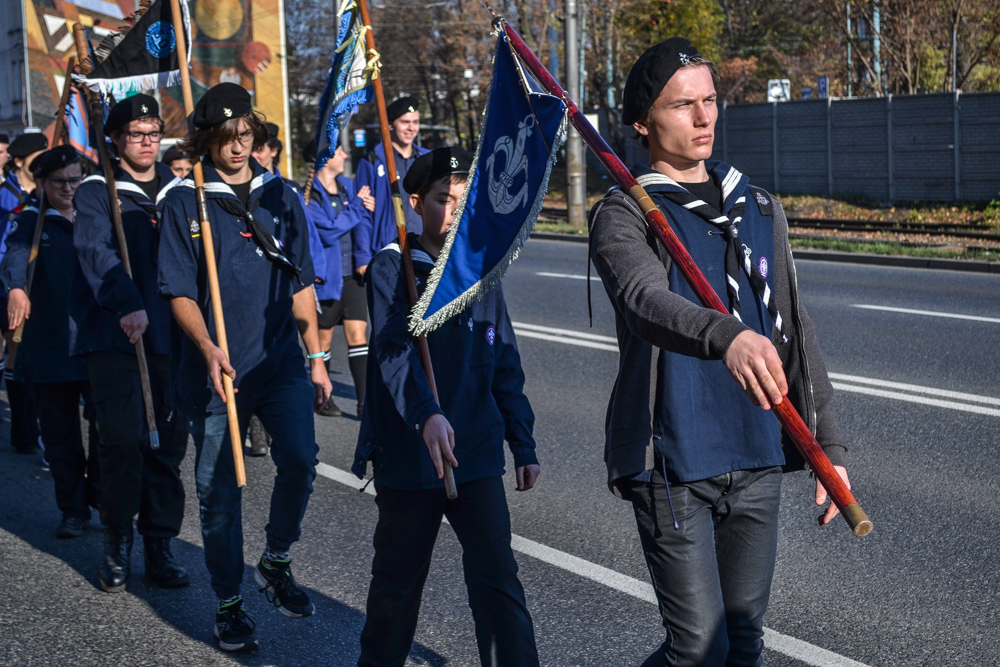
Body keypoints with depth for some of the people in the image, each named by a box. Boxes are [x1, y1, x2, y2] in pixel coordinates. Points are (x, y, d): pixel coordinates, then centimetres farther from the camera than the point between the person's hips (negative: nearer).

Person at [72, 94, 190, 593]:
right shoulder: (97, 192, 1)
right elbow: (95, 252, -16)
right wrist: (127, 304, -32)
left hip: (170, 336, 4)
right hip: (114, 336, -4)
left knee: (169, 440, 4)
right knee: (123, 437, -10)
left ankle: (159, 546, 15)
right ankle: (117, 543, 8)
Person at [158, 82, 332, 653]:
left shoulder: (281, 196, 9)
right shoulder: (184, 202, 0)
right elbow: (179, 291, -4)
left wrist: (317, 358, 11)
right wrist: (207, 348, -21)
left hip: (280, 361, 2)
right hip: (216, 367, -2)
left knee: (300, 459, -17)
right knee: (219, 489, 4)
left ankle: (276, 562, 9)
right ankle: (230, 601, 21)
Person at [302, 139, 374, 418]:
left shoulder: (348, 186, 12)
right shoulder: (309, 193, -10)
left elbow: (362, 225, 18)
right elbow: (328, 231, -18)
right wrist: (358, 207, -11)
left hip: (352, 273, 5)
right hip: (325, 275, -5)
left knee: (358, 334, -2)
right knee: (323, 339, 6)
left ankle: (364, 400, -3)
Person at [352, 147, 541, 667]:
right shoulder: (391, 268, -6)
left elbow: (505, 368, 14)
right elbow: (395, 350, -22)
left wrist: (524, 445, 12)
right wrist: (425, 413, -38)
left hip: (478, 454, 3)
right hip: (407, 456, -2)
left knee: (497, 577, -4)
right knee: (397, 581, 12)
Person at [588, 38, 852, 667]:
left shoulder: (760, 209, 12)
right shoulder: (624, 214, -6)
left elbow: (796, 332, 16)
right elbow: (646, 300, -28)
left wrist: (829, 444, 11)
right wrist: (725, 335, -48)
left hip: (758, 462, 5)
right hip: (673, 466, -5)